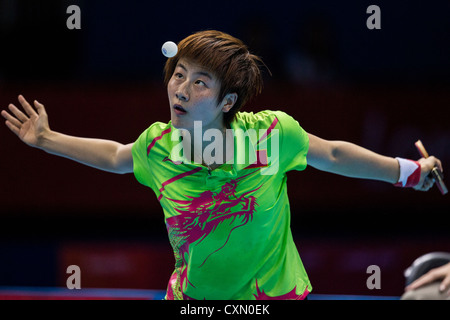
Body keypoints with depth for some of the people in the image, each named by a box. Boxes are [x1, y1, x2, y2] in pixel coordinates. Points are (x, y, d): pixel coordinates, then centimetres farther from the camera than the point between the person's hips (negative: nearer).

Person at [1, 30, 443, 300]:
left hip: (273, 293, -2)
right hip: (192, 297, 2)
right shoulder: (157, 145, -13)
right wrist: (47, 139, 13)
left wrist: (408, 171, 4)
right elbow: (115, 156, 12)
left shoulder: (273, 133, -19)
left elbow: (334, 154, 0)